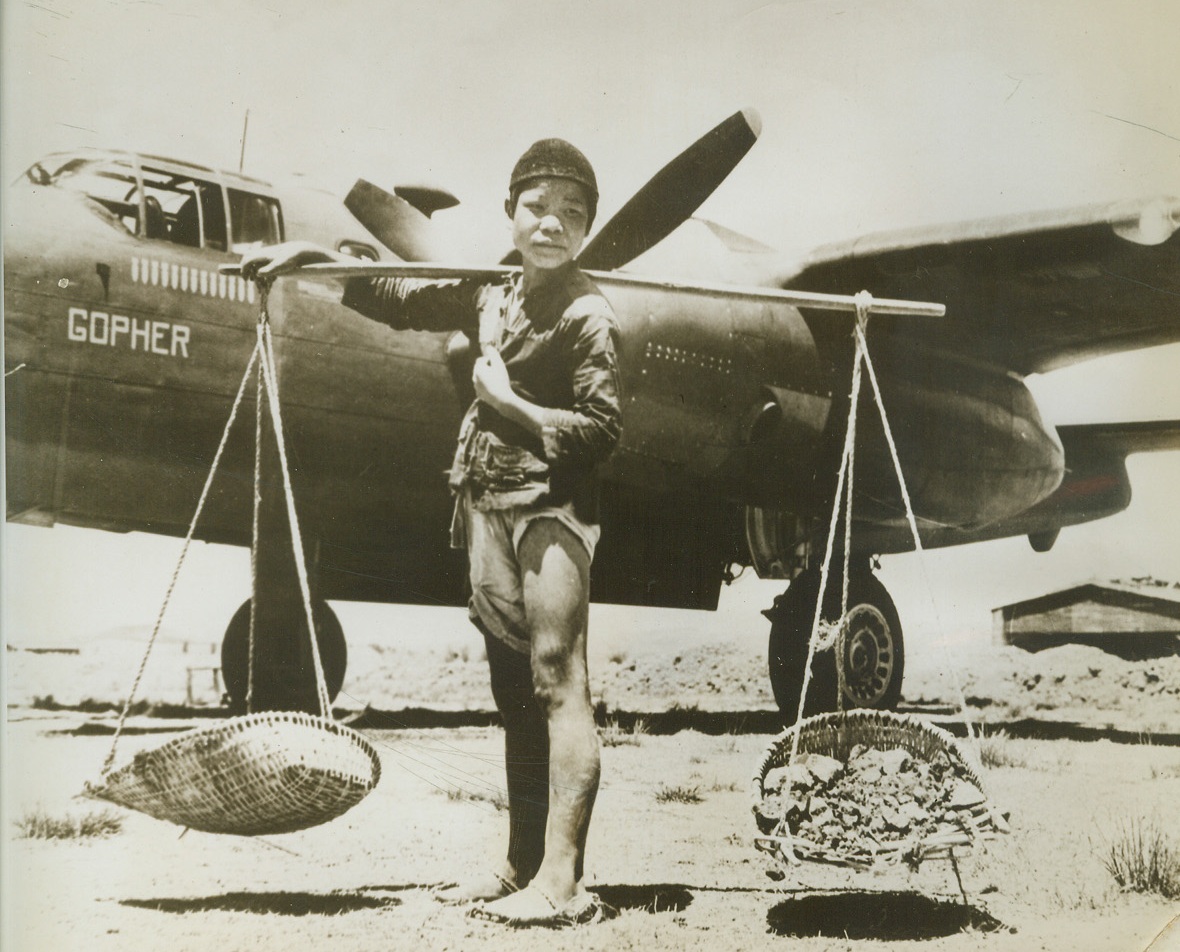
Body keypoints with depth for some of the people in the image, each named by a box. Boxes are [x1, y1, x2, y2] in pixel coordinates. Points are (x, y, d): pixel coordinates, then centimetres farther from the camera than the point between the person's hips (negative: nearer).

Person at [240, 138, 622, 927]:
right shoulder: (491, 295, 15)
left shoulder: (588, 315, -7)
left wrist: (509, 403, -12)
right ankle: (522, 863, 16)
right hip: (489, 501, 7)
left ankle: (562, 878, -12)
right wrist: (313, 258, 29)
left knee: (558, 680, -11)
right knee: (513, 688, 9)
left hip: (552, 506, -7)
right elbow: (403, 299, 29)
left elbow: (603, 429, -13)